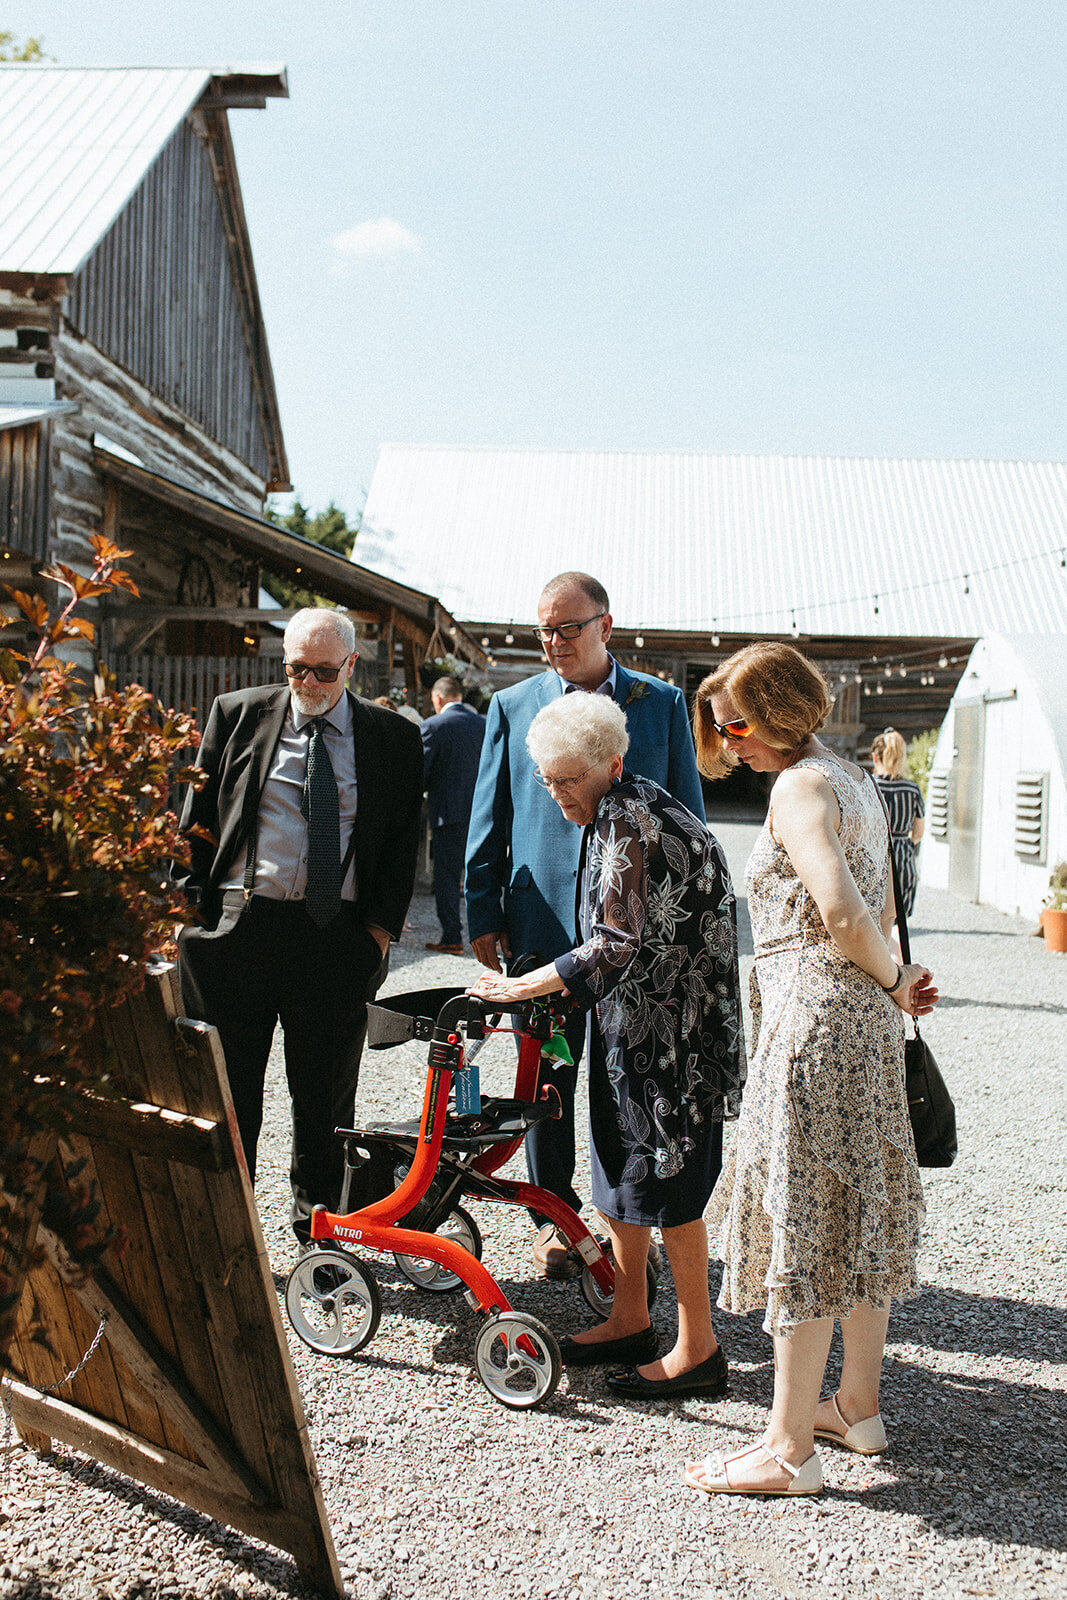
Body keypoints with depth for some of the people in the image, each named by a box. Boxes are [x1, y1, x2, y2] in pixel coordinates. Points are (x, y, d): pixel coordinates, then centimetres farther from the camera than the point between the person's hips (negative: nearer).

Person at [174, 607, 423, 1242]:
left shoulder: (394, 737, 5)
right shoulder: (237, 714, 6)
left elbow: (404, 840, 7)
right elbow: (199, 817, 8)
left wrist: (382, 926, -2)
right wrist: (193, 901, 2)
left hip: (337, 934, 0)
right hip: (237, 927, 0)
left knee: (327, 1093, 9)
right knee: (225, 1088, 8)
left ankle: (318, 1231, 28)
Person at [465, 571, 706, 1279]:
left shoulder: (662, 704, 6)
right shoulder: (512, 706, 7)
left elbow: (688, 818, 8)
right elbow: (489, 820, 8)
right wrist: (482, 915, 3)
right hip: (542, 922, 1)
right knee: (547, 1079, 9)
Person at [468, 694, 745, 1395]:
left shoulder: (631, 823, -20)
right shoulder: (618, 813, 12)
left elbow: (616, 945, -26)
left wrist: (521, 987, -19)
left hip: (670, 1031, -10)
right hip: (632, 1021, 10)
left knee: (667, 1181, -2)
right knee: (618, 1173, 16)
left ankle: (698, 1350, 10)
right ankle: (630, 1322, 29)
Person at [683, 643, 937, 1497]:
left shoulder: (798, 787, -13)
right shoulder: (856, 781, 16)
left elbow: (839, 910, -25)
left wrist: (891, 980, -11)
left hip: (814, 1014, -10)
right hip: (868, 1018, 10)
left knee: (800, 1223, -3)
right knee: (857, 1210, 17)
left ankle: (790, 1448, 6)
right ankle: (859, 1406, 30)